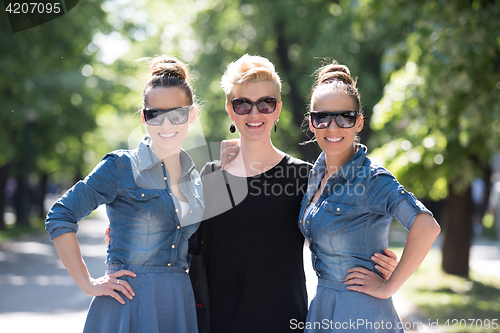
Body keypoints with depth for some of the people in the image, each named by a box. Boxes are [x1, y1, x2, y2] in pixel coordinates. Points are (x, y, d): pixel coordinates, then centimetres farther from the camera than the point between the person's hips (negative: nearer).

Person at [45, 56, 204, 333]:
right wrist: (87, 284, -8)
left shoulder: (194, 177, 10)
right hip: (128, 301, -5)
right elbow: (60, 218, -8)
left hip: (179, 304, 5)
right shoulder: (121, 167, -6)